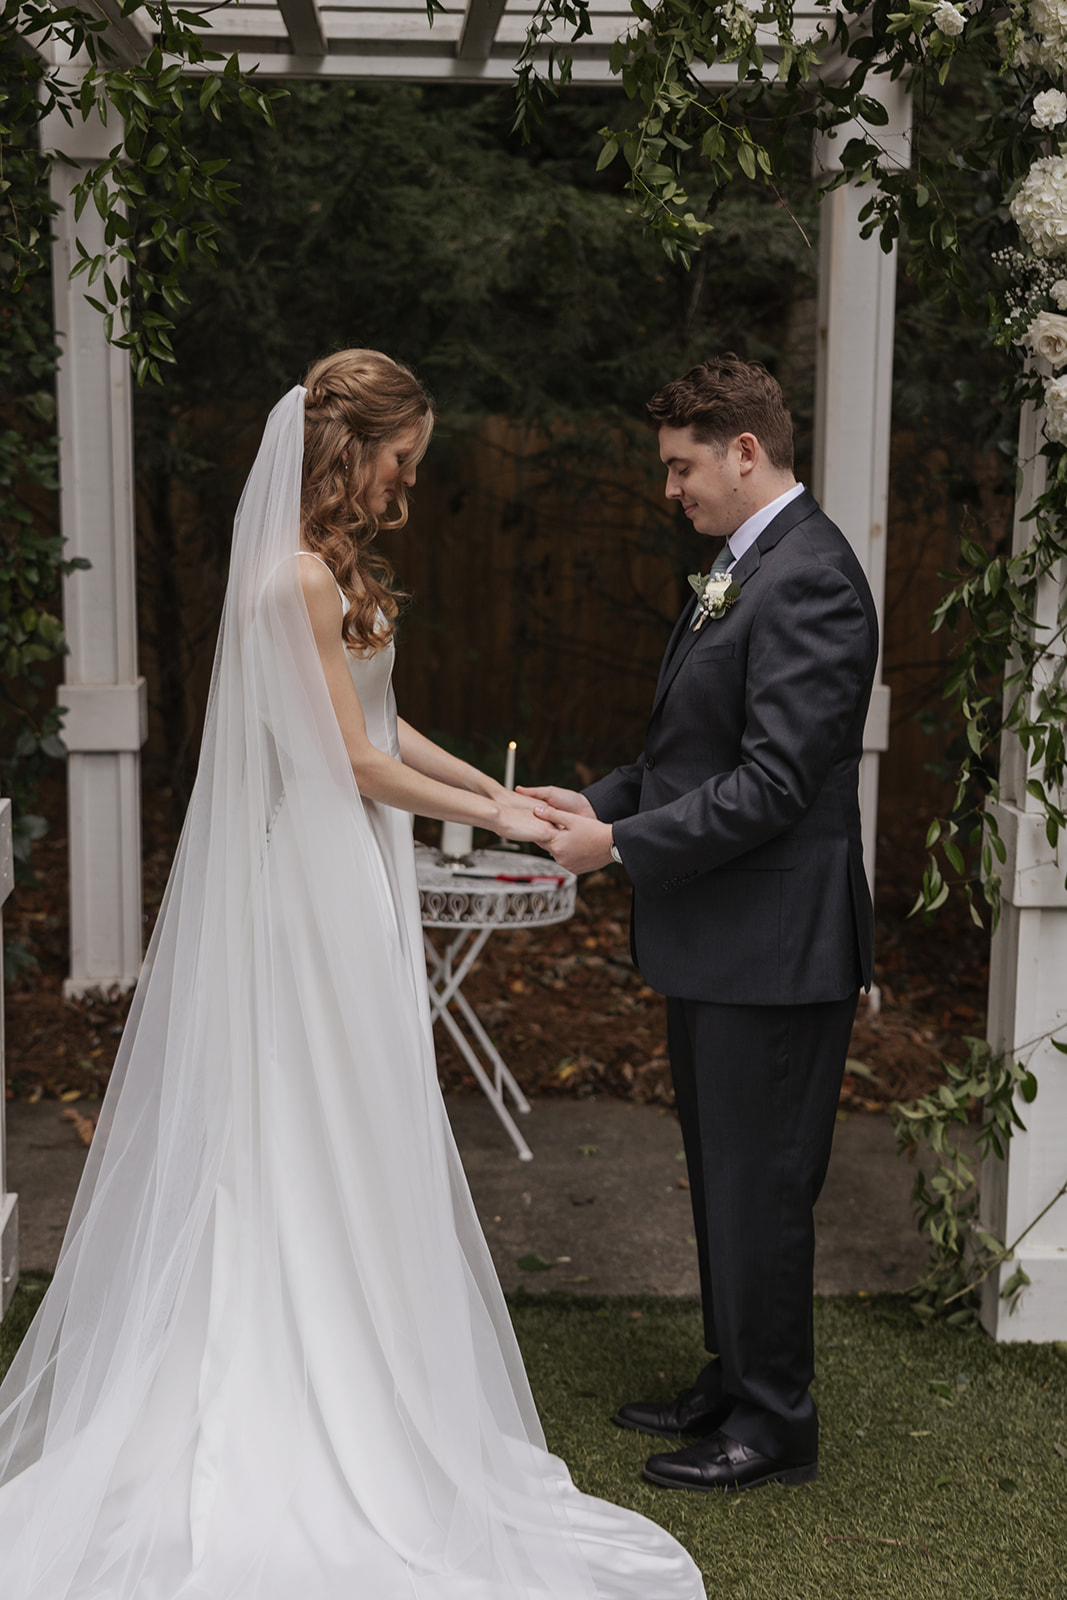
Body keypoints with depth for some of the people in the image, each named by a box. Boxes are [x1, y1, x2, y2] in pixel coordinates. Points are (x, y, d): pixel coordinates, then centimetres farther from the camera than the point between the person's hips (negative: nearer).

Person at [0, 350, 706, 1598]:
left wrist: (498, 790, 12)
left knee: (282, 1133, 14)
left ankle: (275, 1379, 25)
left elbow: (379, 724, 15)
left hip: (327, 883, 10)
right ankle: (344, 1391, 12)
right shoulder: (305, 580, -18)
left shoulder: (326, 570, 13)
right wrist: (498, 819, -9)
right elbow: (357, 761, -18)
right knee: (329, 1133, 0)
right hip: (319, 888, -10)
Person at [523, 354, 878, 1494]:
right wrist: (599, 801, 5)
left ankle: (774, 1427, 20)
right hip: (715, 943, 10)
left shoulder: (808, 578, -18)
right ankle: (731, 1386, 36)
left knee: (760, 1188, 3)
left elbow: (774, 781, -24)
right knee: (721, 1179, 20)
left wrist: (621, 845, -18)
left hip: (773, 947, -10)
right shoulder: (741, 568, 14)